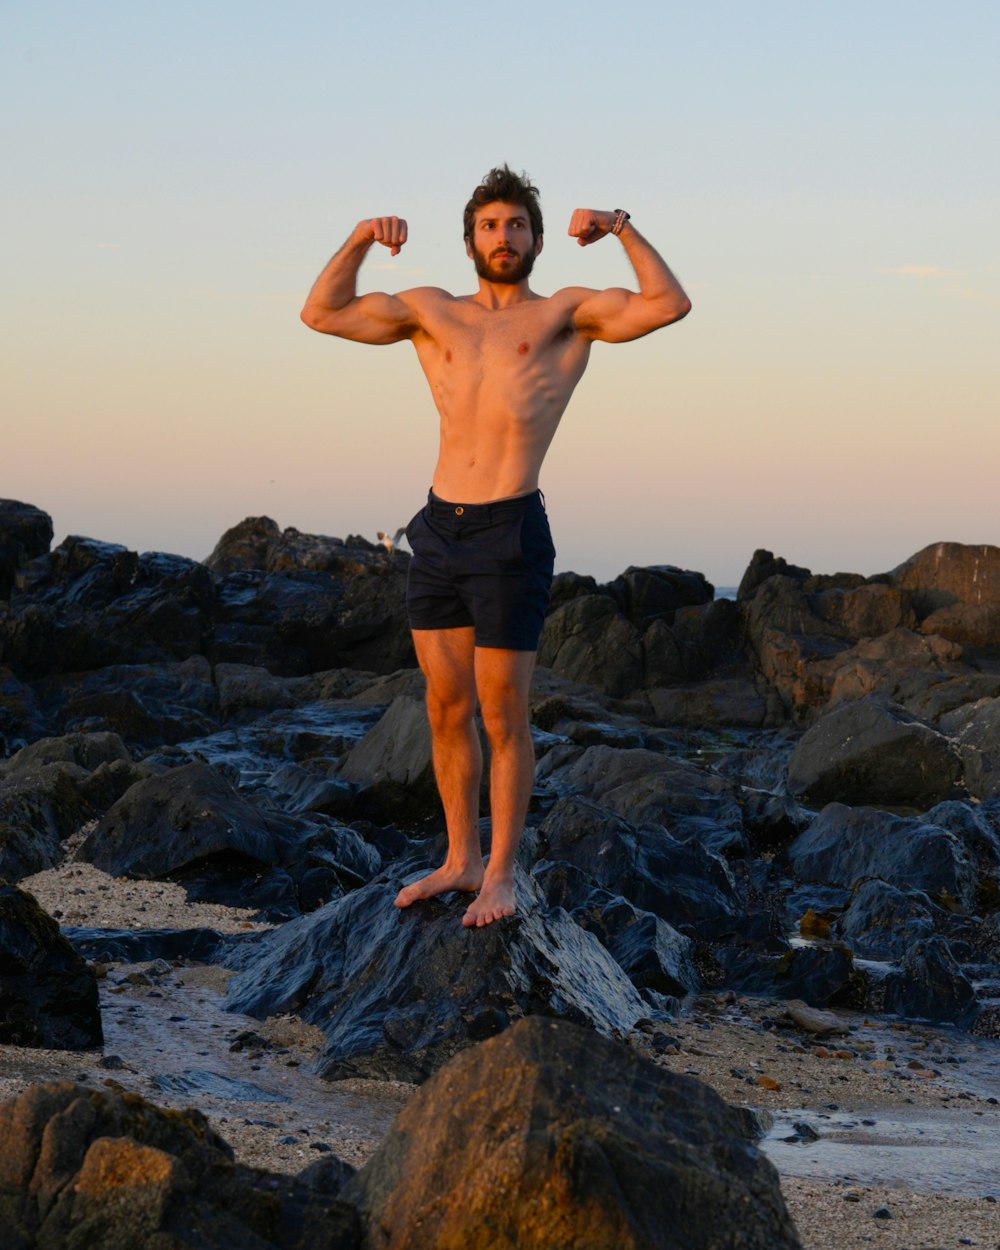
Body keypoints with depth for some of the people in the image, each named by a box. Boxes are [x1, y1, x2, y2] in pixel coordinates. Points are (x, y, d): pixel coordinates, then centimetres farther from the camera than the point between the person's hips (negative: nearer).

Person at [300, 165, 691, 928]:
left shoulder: (569, 313, 5)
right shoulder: (432, 312, 15)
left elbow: (671, 305, -7)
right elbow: (322, 315, 12)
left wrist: (623, 228, -13)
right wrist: (361, 240, 0)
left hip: (512, 536, -4)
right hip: (437, 533, 5)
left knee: (503, 714, 1)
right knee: (446, 708, 11)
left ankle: (501, 875, 13)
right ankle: (461, 860, 25)